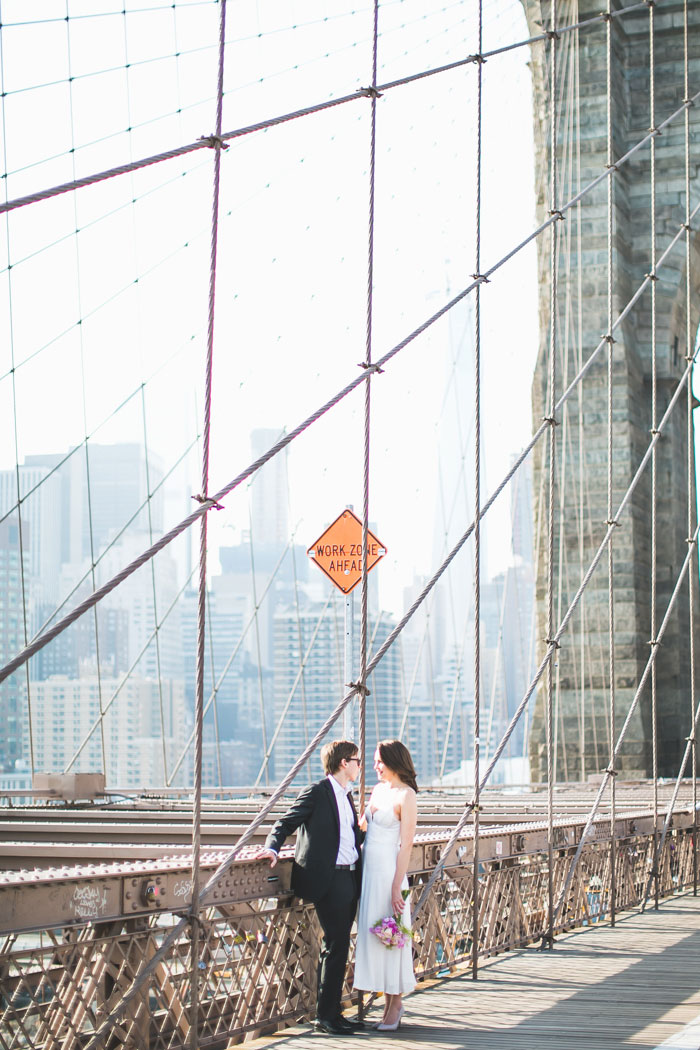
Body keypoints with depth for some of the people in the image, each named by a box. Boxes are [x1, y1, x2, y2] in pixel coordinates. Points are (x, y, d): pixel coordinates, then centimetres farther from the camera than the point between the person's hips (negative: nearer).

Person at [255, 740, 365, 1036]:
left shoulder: (345, 795, 17)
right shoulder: (317, 792, -8)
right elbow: (286, 823, -8)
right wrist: (272, 847, -21)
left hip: (349, 878, 9)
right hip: (329, 879, -8)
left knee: (337, 948, 12)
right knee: (336, 946, -9)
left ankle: (331, 1012, 18)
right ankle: (325, 1016, -3)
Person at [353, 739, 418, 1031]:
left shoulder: (406, 796, -10)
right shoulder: (378, 789, 11)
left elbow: (406, 845, -13)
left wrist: (397, 886, -16)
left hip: (388, 871, -8)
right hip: (368, 869, 8)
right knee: (372, 933, 9)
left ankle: (395, 1004, 9)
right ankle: (390, 1005, 17)